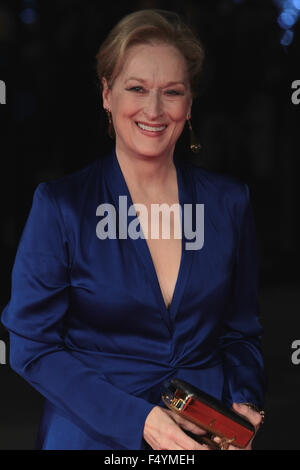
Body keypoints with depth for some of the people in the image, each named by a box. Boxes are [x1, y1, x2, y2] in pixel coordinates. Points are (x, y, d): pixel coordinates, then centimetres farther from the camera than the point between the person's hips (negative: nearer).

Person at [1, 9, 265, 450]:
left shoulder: (230, 200, 4)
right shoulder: (60, 204, -4)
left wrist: (244, 402, -6)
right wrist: (139, 420, -13)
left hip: (206, 433, 2)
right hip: (95, 434, -2)